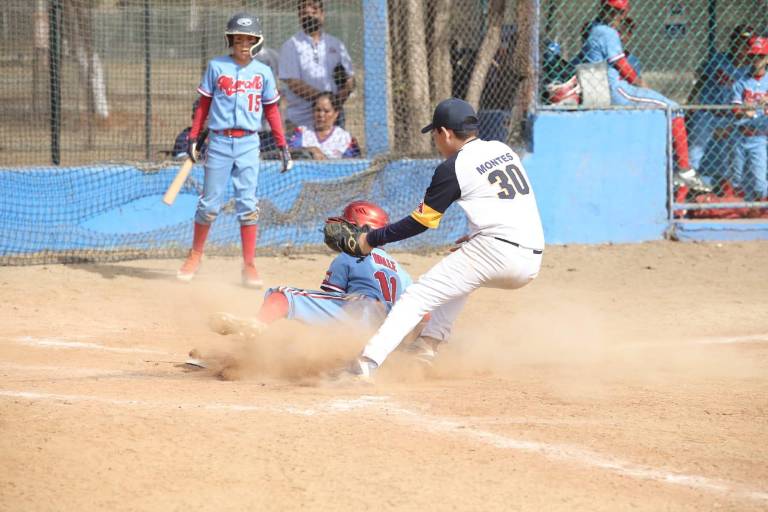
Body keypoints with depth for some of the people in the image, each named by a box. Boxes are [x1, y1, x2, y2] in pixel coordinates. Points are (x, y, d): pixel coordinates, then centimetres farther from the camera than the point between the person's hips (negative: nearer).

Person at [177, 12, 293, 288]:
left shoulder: (263, 72, 6)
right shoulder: (216, 67, 2)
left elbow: (272, 110, 11)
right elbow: (203, 104, 6)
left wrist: (283, 146, 7)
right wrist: (193, 137, 0)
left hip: (248, 143, 1)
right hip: (219, 141, -1)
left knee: (247, 203, -2)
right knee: (210, 203, 3)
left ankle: (249, 265, 2)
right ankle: (195, 255, 20)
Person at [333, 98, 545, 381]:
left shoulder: (453, 168, -4)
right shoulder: (503, 150, 17)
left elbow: (420, 222, 0)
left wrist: (371, 239, 9)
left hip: (494, 252, -8)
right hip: (531, 262, 8)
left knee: (418, 296, -6)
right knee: (457, 274, 34)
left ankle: (366, 363, -20)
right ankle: (427, 347, 23)